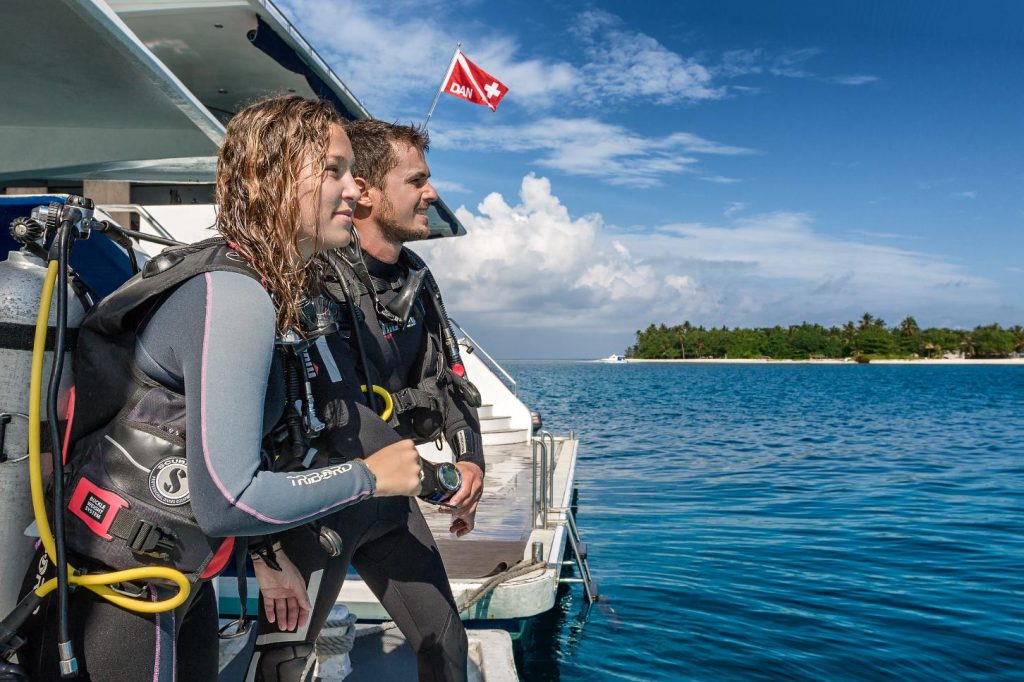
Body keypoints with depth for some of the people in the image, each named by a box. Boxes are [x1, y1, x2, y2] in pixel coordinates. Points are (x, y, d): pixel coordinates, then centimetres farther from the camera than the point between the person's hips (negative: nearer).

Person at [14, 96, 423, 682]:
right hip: (118, 599, -8)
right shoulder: (232, 298, -26)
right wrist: (370, 475, -18)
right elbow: (228, 501, -28)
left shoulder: (277, 292, 2)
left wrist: (269, 553, 12)